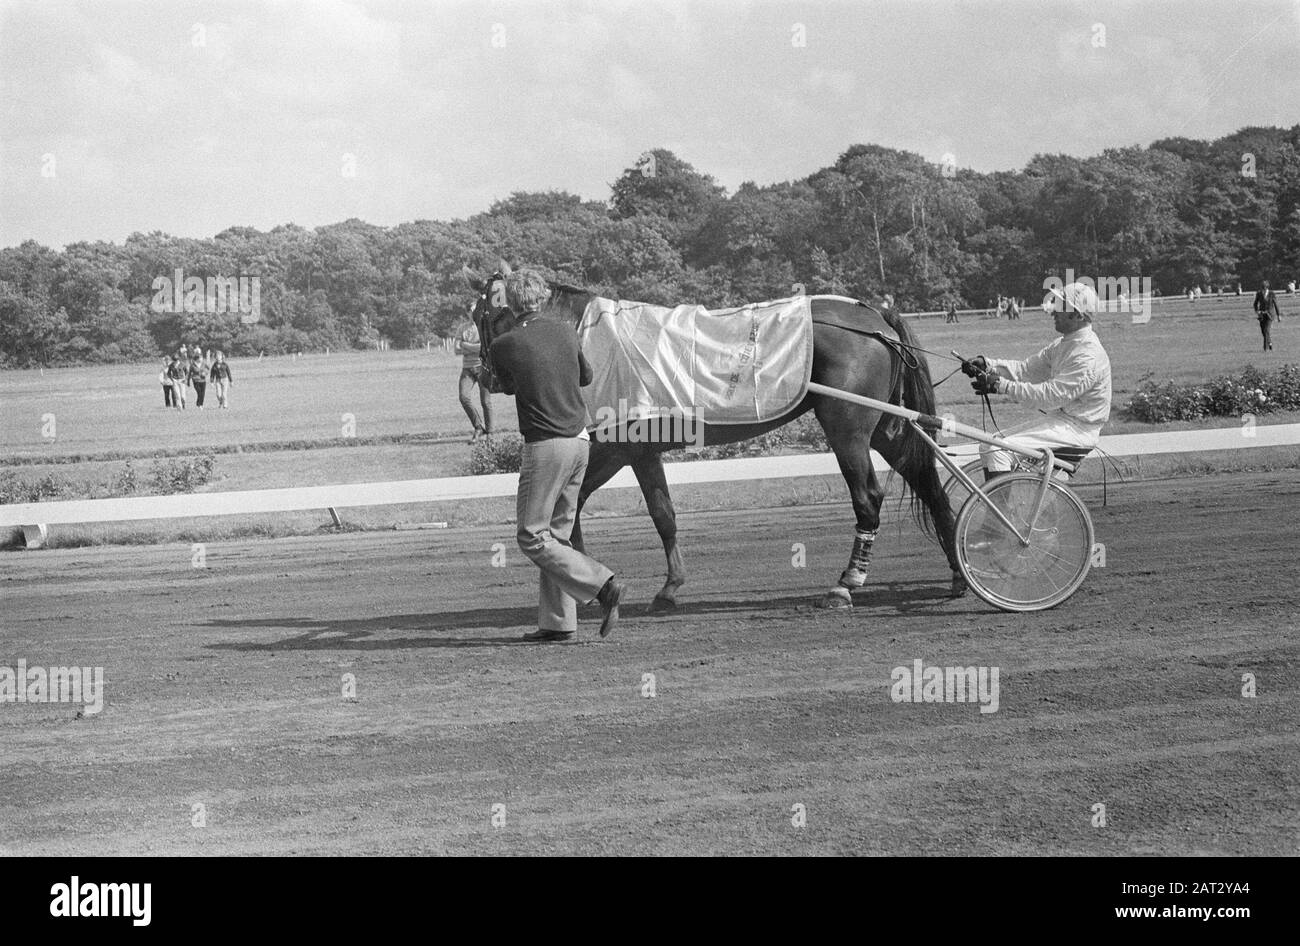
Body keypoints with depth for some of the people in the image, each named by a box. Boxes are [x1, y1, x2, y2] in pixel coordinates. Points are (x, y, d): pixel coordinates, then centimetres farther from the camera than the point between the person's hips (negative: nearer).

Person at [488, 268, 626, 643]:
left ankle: (602, 585, -13)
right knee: (557, 533, 13)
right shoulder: (566, 332, 5)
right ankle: (558, 622, 12)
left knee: (532, 538, 0)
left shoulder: (503, 347, -10)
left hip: (545, 446, -7)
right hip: (579, 440, 7)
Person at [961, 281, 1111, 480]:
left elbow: (1051, 396, -26)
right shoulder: (1064, 345, 12)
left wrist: (1001, 385, -26)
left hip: (1075, 429, -10)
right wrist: (986, 364, -3)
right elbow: (1026, 369, 11)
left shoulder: (1089, 356, -21)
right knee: (989, 446, 2)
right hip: (1058, 418, 10)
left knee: (999, 451, -21)